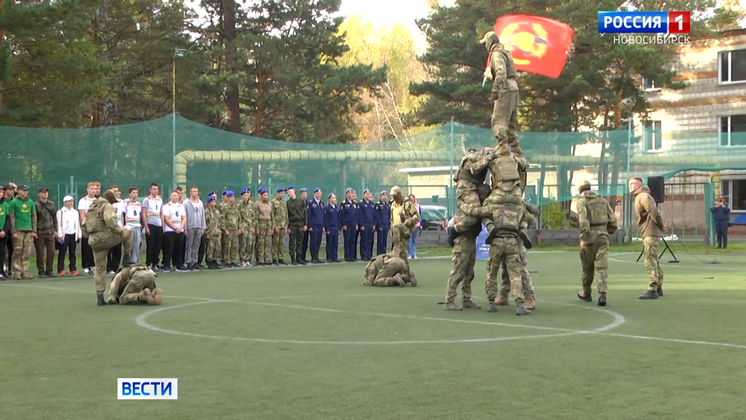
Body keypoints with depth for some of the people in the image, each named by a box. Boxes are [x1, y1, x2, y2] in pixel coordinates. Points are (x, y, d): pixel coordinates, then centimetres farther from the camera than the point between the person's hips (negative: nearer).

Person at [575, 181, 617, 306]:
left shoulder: (582, 201, -4)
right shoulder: (602, 200, 12)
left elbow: (583, 220, -19)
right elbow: (613, 219, 10)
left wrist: (583, 237, -20)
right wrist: (608, 232, 21)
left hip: (589, 235, -3)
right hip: (602, 235, 3)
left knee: (587, 266, 12)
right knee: (602, 266, -2)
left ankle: (586, 293, 26)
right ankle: (602, 293, -17)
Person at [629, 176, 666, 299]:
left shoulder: (643, 196, -14)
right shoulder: (637, 197, 18)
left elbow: (653, 211, -26)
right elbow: (653, 212, 21)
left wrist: (660, 225, -15)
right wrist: (660, 225, 10)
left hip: (650, 233, -11)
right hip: (647, 233, 11)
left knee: (650, 261, -11)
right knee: (653, 261, 19)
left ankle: (652, 290, -12)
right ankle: (658, 287, 29)